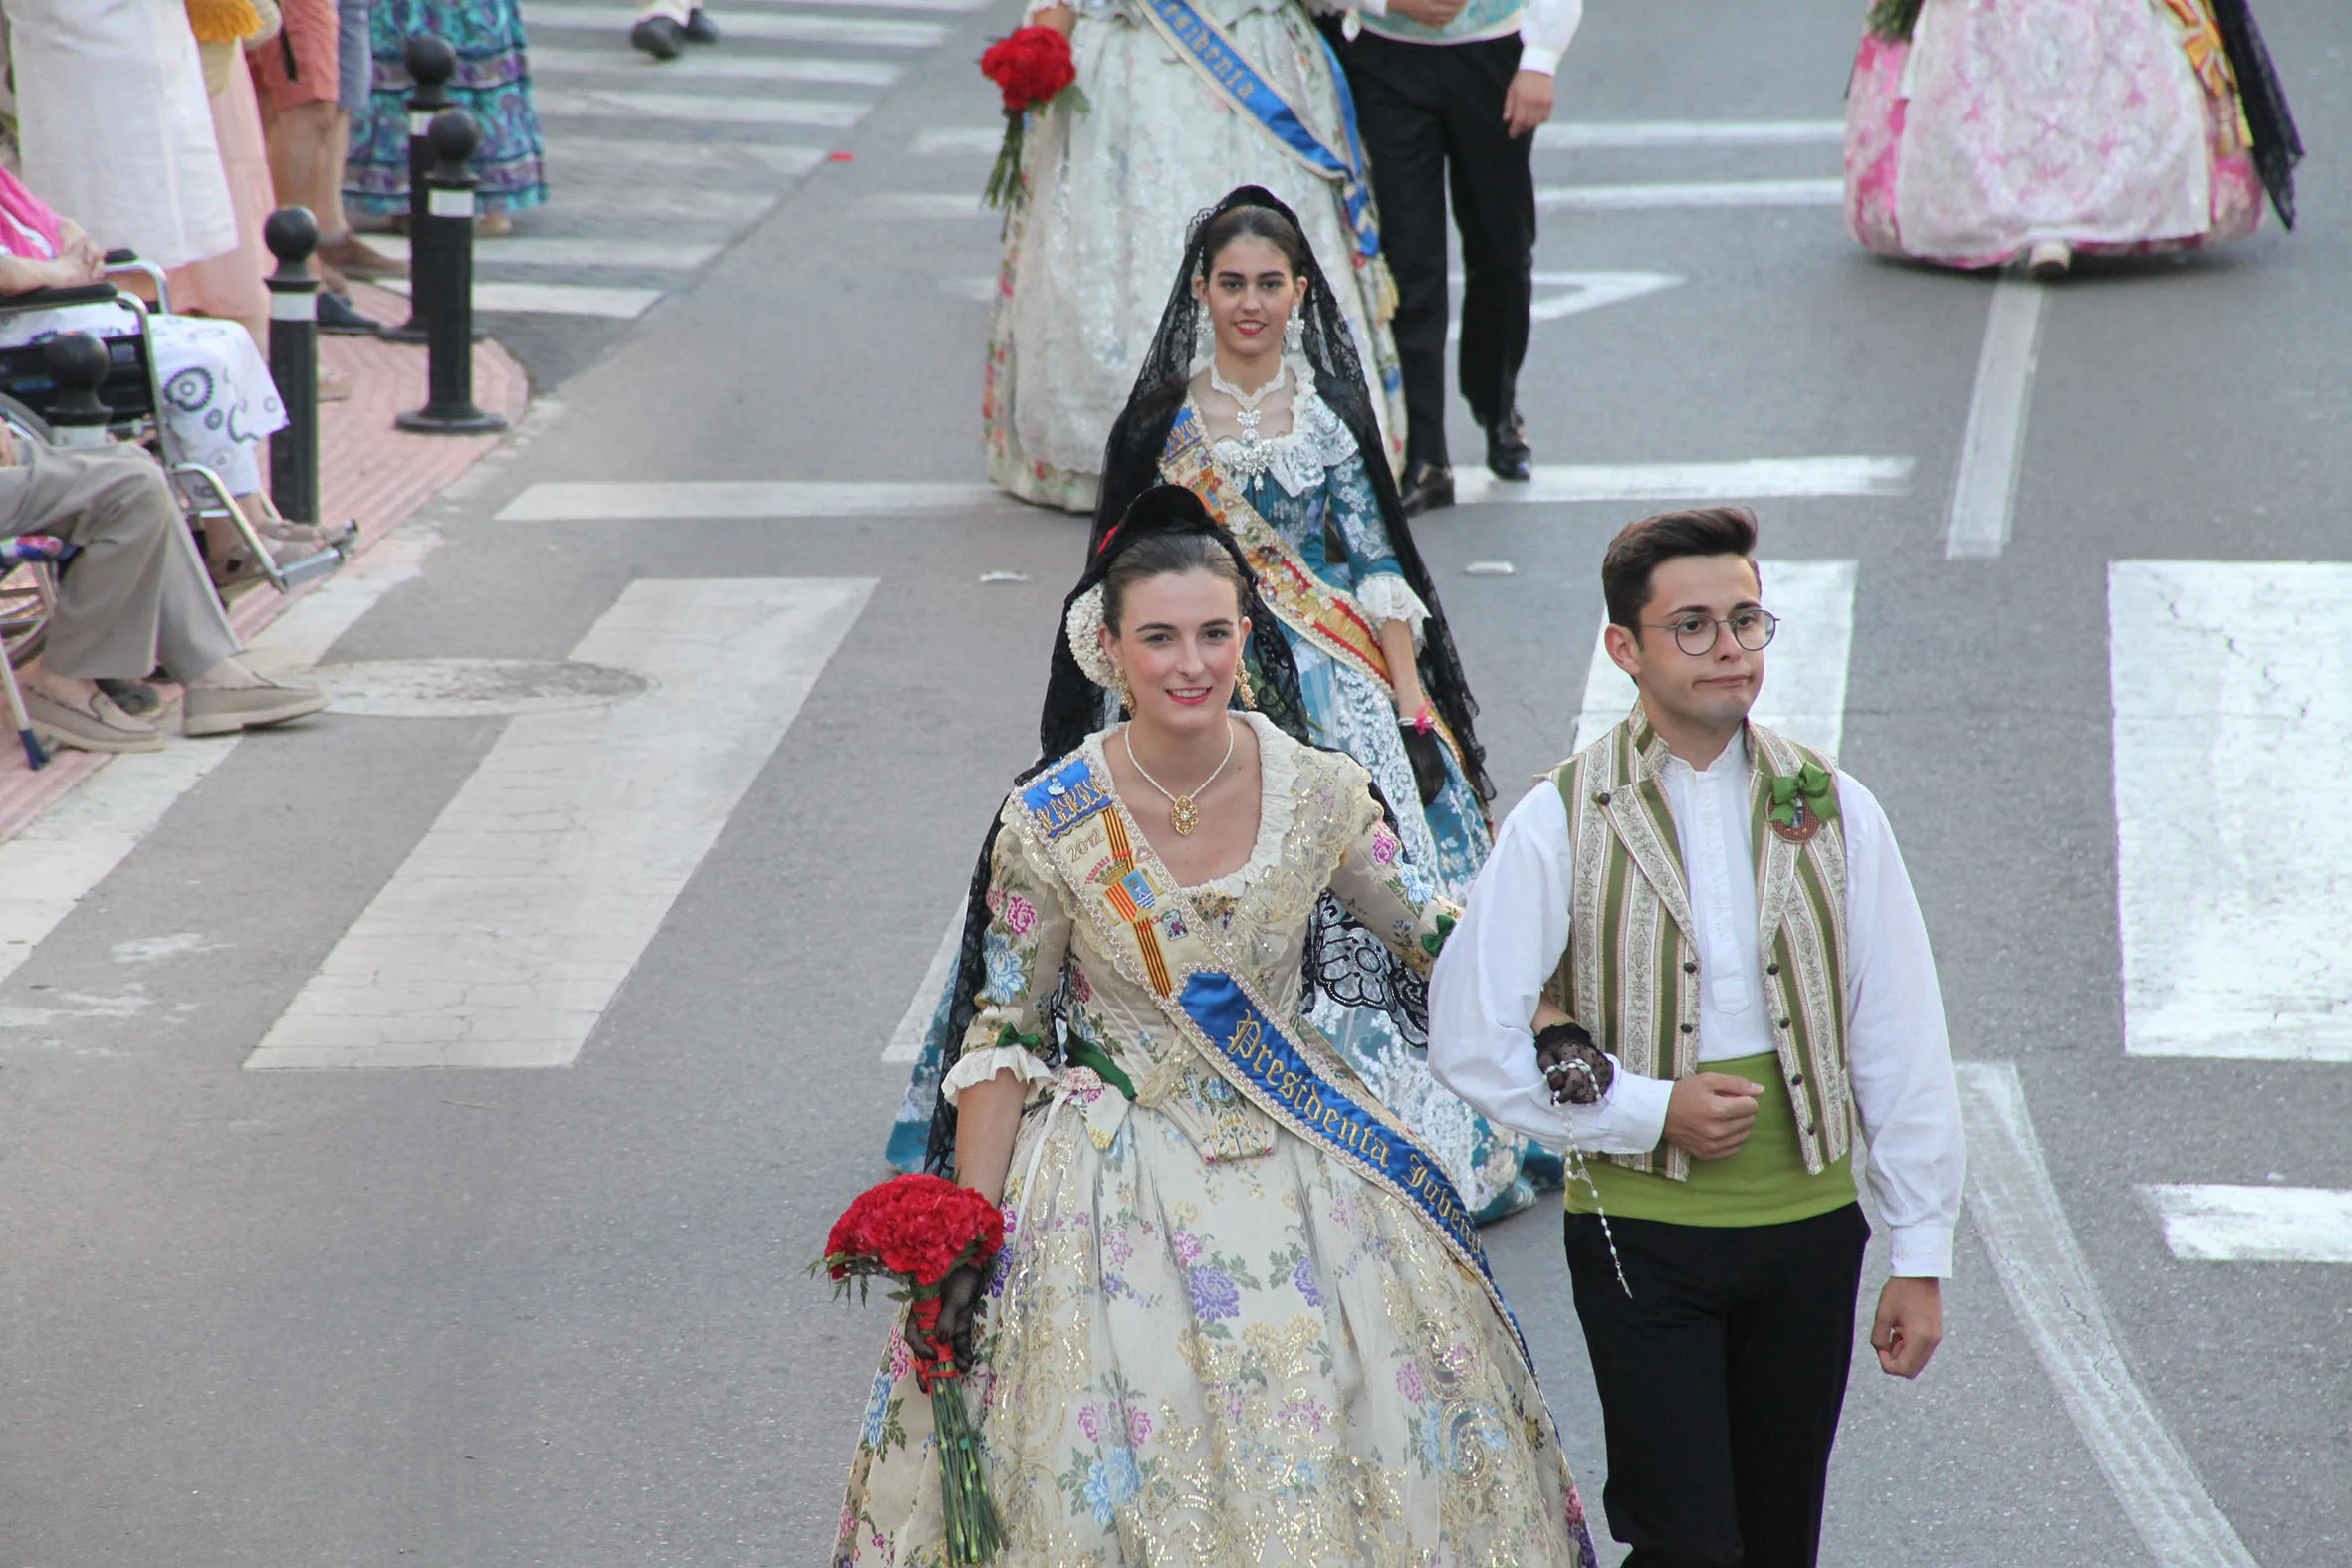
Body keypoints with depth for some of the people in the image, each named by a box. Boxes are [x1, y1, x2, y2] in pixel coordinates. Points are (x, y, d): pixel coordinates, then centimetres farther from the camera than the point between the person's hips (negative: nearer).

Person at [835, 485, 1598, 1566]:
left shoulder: (1321, 794, -8)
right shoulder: (1050, 823, -13)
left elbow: (1429, 936, 6)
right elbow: (1000, 1038, -5)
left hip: (1296, 1151, 2)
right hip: (1119, 1182, -2)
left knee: (1335, 1463, 6)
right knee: (1125, 1478, 1)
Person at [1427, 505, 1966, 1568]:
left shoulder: (1832, 812, 3)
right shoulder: (1560, 824, -5)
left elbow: (1901, 1043, 5)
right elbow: (1470, 1044, -6)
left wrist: (1920, 1257, 4)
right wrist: (1648, 1112, -12)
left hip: (1809, 1227, 3)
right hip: (1642, 1231, -3)